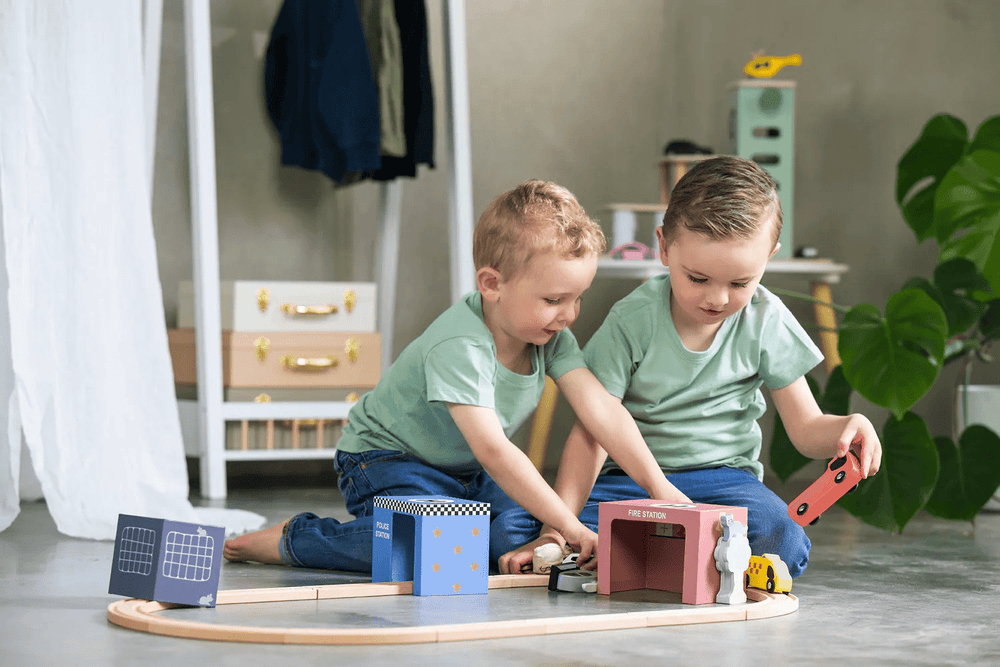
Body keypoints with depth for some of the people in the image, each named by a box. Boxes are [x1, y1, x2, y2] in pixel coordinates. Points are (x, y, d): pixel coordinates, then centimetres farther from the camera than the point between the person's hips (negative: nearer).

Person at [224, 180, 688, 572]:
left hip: (466, 473, 8)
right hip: (387, 459, -8)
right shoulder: (459, 346, -32)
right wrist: (569, 525, -41)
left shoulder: (551, 335, -10)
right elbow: (493, 450, -39)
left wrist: (660, 487, -27)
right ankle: (295, 539, -13)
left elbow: (602, 409, -15)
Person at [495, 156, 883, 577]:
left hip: (722, 476, 1)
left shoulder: (766, 322, -4)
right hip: (630, 479, -1)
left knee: (783, 541, -34)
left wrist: (848, 428, -25)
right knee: (512, 527, -23)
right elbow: (592, 434, -12)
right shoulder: (631, 322, -9)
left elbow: (806, 430, 0)